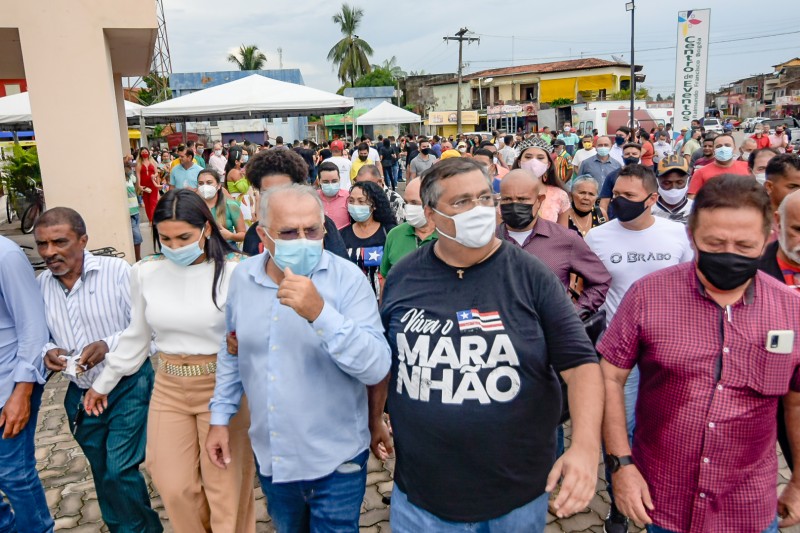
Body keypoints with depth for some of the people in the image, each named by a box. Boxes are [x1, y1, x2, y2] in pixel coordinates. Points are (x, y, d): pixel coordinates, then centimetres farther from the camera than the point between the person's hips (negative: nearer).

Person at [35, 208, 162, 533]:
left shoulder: (116, 271, -16)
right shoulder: (41, 285, -1)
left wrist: (108, 345, -30)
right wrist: (47, 352, -14)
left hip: (128, 387, -5)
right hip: (81, 394, 5)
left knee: (119, 471, -7)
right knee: (103, 475, 19)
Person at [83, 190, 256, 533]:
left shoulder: (234, 270, -15)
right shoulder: (145, 272, -2)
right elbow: (137, 336, 12)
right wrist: (103, 383, 19)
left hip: (222, 387, -4)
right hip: (169, 388, 4)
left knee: (226, 486, 7)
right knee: (174, 487, 12)